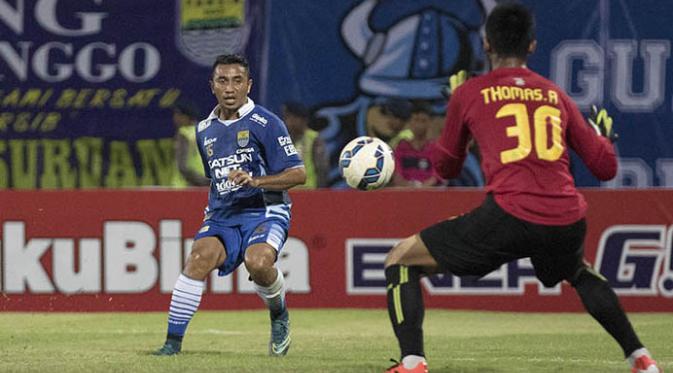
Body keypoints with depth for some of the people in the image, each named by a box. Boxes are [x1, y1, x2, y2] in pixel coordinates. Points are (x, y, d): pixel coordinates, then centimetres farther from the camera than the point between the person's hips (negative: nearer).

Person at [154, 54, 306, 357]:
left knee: (257, 262, -34)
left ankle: (279, 315, -1)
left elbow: (298, 174, -8)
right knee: (199, 257, -26)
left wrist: (255, 181, -20)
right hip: (221, 216, 4)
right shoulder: (205, 130, 15)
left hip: (264, 212, -4)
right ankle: (173, 341, -24)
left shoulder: (265, 123, -4)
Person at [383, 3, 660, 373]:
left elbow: (445, 168, 23)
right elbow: (605, 167, 21)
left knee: (401, 259, 9)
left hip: (509, 215, -4)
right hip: (567, 222, 4)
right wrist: (604, 137, 45)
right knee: (579, 272, 40)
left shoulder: (469, 94, 10)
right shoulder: (556, 95, 18)